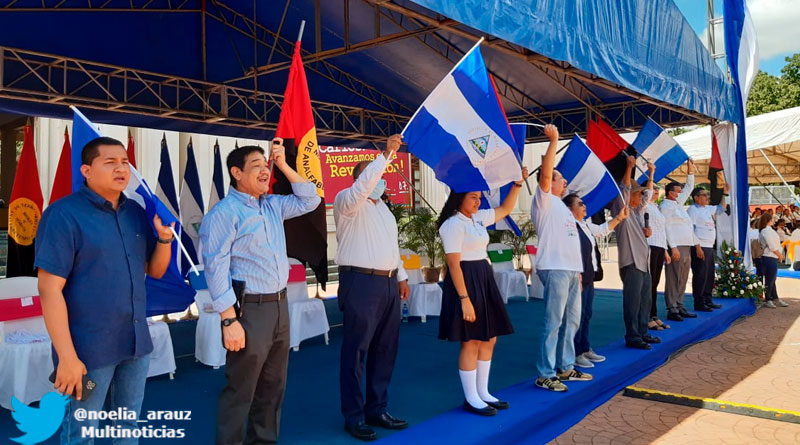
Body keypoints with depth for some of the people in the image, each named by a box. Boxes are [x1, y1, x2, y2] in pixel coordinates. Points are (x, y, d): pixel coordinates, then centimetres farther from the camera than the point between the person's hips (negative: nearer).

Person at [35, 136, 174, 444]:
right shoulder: (63, 214, -11)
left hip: (137, 343, 6)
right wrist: (67, 356, -19)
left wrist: (165, 237, -8)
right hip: (88, 349, -5)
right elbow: (49, 289, -16)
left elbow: (155, 271, 12)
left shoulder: (136, 212, 6)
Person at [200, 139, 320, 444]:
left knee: (273, 385, 18)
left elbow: (309, 201, 20)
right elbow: (216, 268, -16)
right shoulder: (224, 213, -12)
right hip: (249, 310, -8)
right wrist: (229, 320, -20)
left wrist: (284, 165, 10)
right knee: (240, 391, 2)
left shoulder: (273, 205, 12)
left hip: (280, 306, 8)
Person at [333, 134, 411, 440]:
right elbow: (363, 185, -26)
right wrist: (385, 155, -29)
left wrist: (401, 276, 20)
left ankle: (377, 409, 23)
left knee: (385, 349, 11)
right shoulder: (348, 201, -3)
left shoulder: (382, 207, 21)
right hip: (361, 282, -8)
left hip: (389, 283, 8)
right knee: (355, 350, -1)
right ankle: (354, 416, 9)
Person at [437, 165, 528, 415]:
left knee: (489, 339, 12)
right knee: (471, 342, -3)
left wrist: (518, 183, 14)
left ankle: (482, 393, 23)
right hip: (466, 282, -9)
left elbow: (505, 210, 26)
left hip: (484, 280, 10)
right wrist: (464, 299, -23)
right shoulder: (453, 225, -14)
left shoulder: (478, 218, 12)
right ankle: (471, 399, 9)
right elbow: (453, 264, -19)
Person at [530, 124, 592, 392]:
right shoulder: (544, 200, -2)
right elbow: (545, 174, -20)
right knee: (553, 323, -8)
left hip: (572, 270, 9)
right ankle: (545, 375, -2)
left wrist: (578, 271, 20)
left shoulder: (562, 207, 24)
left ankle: (565, 368, 25)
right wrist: (554, 141, -22)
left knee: (572, 321, 14)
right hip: (555, 269, -9)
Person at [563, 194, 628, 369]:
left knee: (587, 314, 17)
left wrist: (618, 218, 26)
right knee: (577, 315, -6)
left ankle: (585, 349, 28)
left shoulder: (585, 225, 15)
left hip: (588, 277, 10)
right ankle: (575, 354, 2)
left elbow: (602, 230, 33)